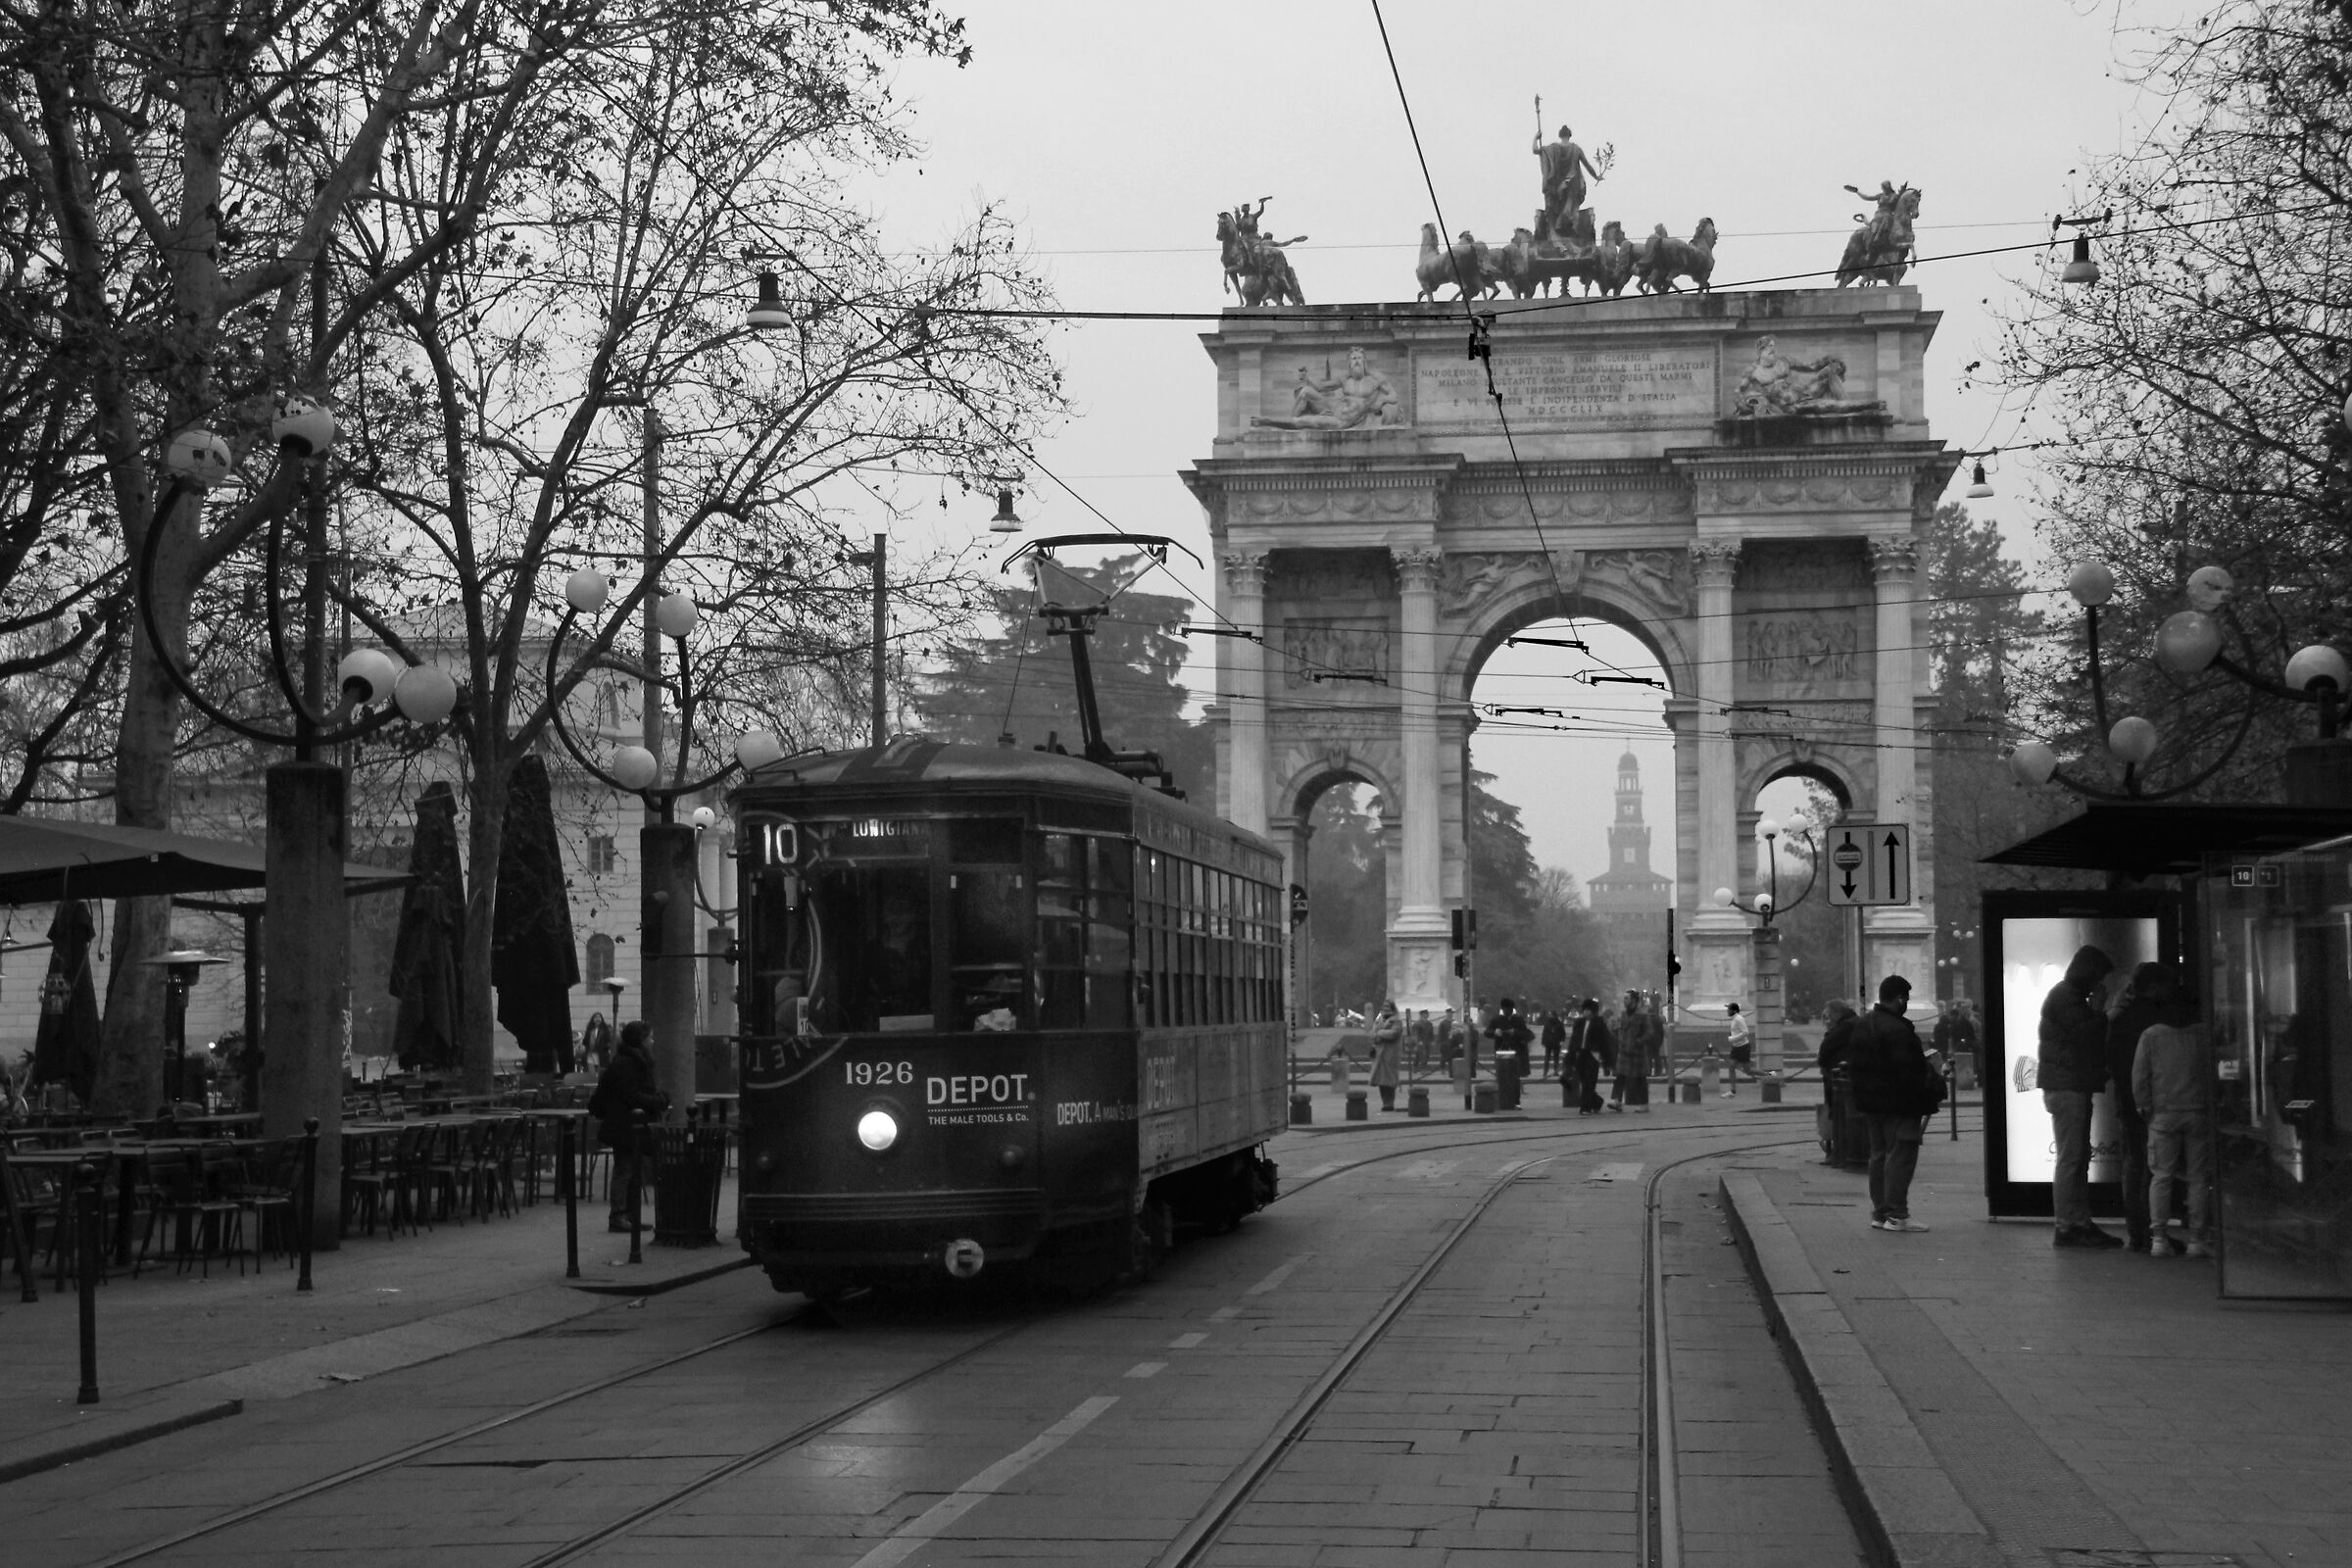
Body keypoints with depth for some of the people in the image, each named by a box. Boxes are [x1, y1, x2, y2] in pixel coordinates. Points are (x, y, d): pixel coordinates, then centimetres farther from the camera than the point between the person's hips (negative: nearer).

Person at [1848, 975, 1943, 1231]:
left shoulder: (1863, 1026, 12)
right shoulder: (1897, 1030, -19)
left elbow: (1853, 1065, 16)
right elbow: (1908, 1070, -22)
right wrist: (1934, 1085, -12)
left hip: (1871, 1102, 9)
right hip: (1898, 1103, -9)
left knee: (1879, 1155, 14)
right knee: (1901, 1155, -6)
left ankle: (1879, 1212, 17)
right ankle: (1896, 1215, -8)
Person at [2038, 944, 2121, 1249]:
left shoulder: (2071, 996, 21)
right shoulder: (2065, 997, -11)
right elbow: (2084, 1034, -19)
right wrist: (2101, 1012, -8)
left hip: (2073, 1086, 11)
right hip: (2067, 1087, -11)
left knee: (2079, 1157, 12)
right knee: (2070, 1157, -10)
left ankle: (2079, 1223, 15)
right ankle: (2065, 1226, -9)